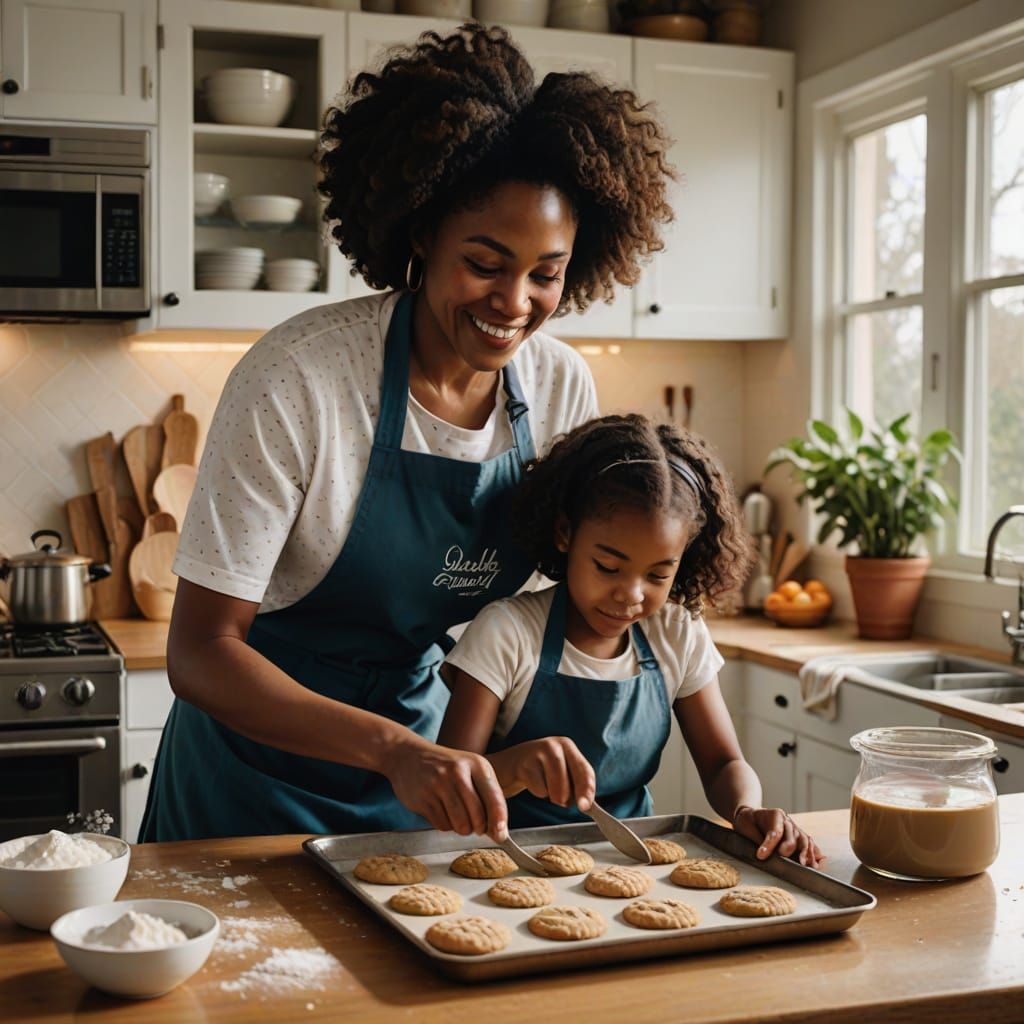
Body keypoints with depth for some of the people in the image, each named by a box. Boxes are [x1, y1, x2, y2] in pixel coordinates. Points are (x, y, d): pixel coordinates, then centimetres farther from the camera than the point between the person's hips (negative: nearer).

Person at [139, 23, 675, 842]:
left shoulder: (563, 386, -10)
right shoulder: (297, 377, -24)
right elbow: (200, 652, -24)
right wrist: (393, 749, -37)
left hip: (424, 760, 4)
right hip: (259, 783, -4)